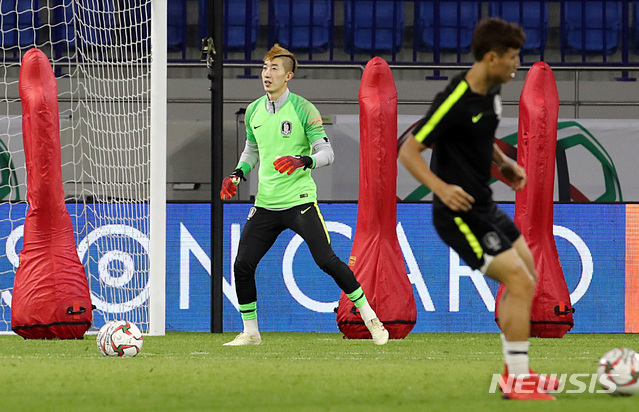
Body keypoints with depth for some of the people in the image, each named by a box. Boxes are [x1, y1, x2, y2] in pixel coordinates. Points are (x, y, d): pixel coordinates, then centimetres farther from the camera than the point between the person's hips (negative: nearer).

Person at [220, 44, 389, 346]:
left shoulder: (303, 110, -7)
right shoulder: (253, 111, 9)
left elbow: (327, 153, -8)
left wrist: (303, 161, -27)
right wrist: (237, 174, 9)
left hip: (299, 201, -5)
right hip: (266, 204, 5)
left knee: (326, 260, -15)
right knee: (243, 265, -2)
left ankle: (370, 318, -4)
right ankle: (250, 332, 14)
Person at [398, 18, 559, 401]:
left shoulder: (492, 90, 4)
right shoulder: (456, 101, -23)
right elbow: (409, 150, -21)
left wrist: (503, 162, 14)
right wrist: (441, 187, -34)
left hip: (485, 206, 10)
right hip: (461, 215, -10)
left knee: (527, 279, 17)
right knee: (520, 283, -13)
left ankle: (516, 371, 26)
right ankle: (519, 380, -4)